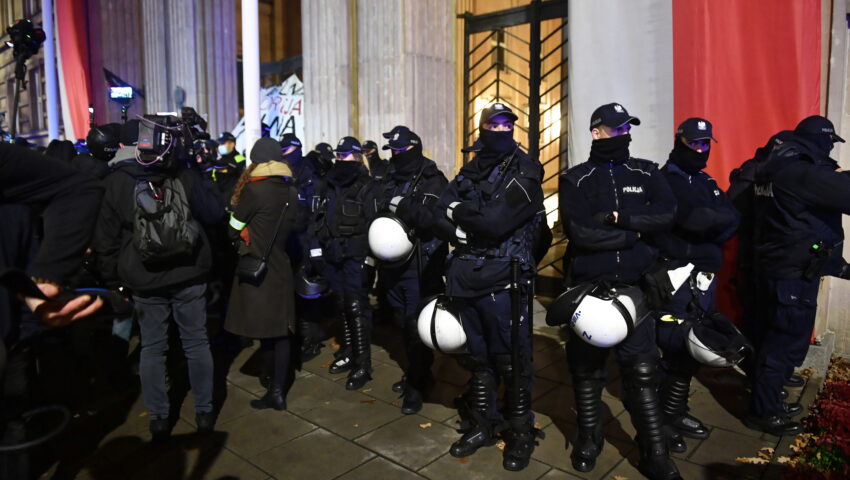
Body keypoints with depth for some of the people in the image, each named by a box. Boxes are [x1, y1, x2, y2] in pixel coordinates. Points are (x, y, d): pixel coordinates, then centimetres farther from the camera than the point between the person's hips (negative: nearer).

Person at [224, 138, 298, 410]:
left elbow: (234, 229, -4)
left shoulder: (254, 189, -14)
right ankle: (278, 389, 14)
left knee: (264, 330, 3)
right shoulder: (292, 190, 4)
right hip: (280, 265, 6)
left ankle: (275, 390, 11)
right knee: (280, 329, 8)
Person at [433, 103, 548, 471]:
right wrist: (475, 230, -14)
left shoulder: (525, 171, -5)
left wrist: (461, 212, -5)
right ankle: (482, 425, 33)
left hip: (503, 279, -5)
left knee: (511, 359, 4)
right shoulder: (469, 172, 12)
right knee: (477, 355, 16)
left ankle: (521, 432, 22)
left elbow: (496, 221, -19)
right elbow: (442, 221, 3)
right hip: (465, 277, 5)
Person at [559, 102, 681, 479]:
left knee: (642, 370, 2)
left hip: (633, 286, 1)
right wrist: (633, 234, -9)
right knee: (587, 366, 12)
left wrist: (618, 216, -15)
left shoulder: (646, 173, 9)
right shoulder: (576, 179, 0)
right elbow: (579, 232, -15)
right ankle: (588, 439, 30)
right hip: (588, 286, -1)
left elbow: (667, 215, -8)